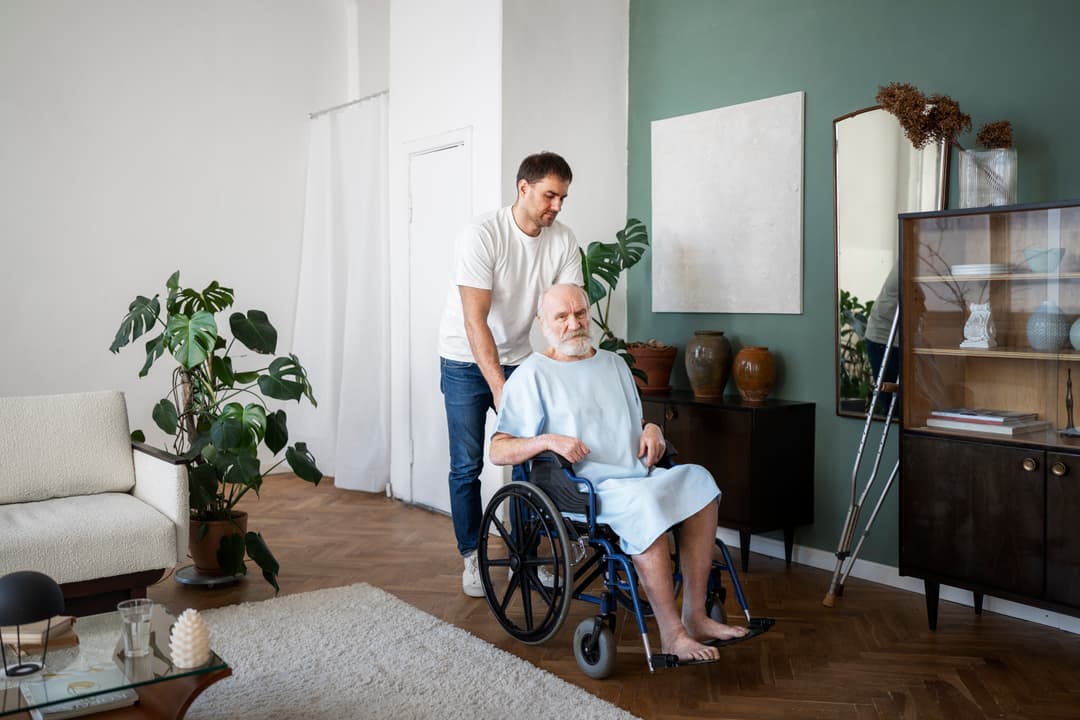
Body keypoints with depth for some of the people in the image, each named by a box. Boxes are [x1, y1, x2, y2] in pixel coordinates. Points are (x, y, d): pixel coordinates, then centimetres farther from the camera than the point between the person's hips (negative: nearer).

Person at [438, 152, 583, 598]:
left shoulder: (564, 241, -9)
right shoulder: (481, 236, -24)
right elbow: (475, 321, -29)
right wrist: (500, 388, -35)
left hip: (518, 358, 4)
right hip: (466, 362, -4)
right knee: (467, 466, 0)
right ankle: (472, 557, 15)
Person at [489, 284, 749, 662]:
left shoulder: (613, 363, 23)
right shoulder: (532, 375, 2)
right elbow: (498, 451, -5)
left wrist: (651, 429, 9)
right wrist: (548, 440, -21)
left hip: (637, 475, 7)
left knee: (697, 478, -20)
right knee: (643, 500, -35)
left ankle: (695, 616, -16)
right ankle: (671, 634, -27)